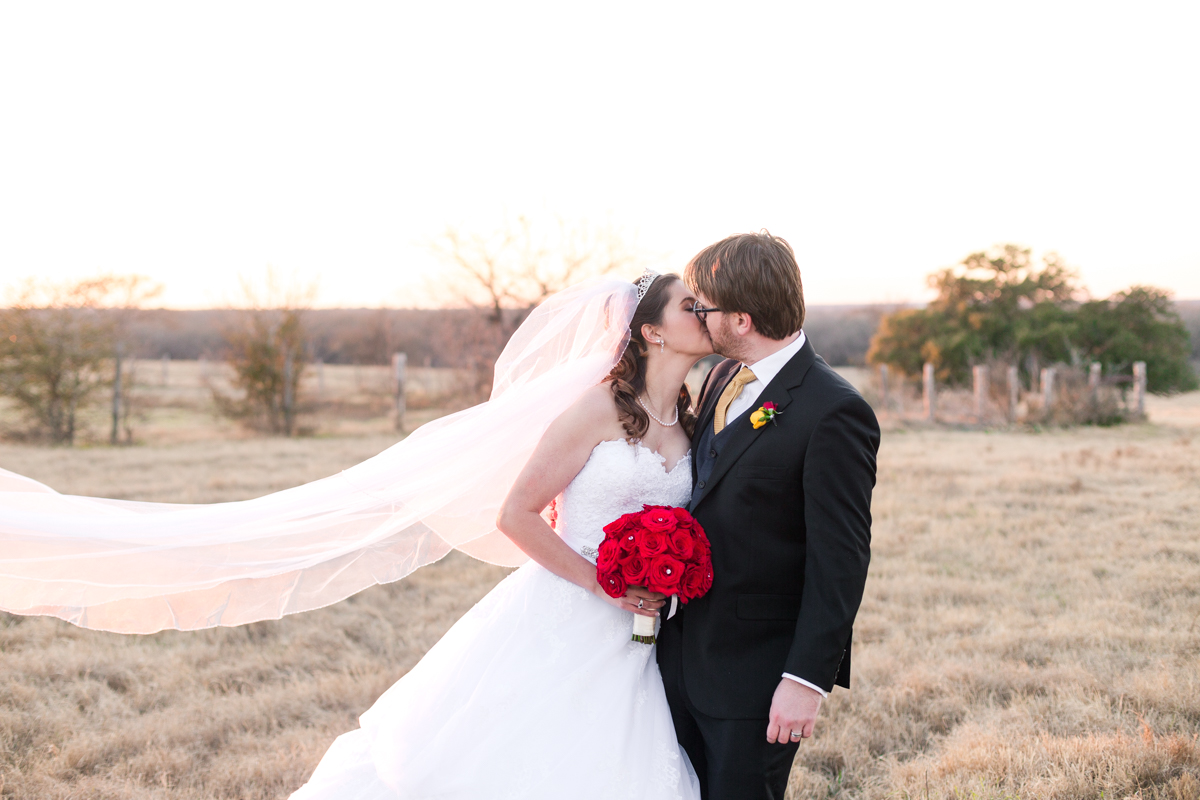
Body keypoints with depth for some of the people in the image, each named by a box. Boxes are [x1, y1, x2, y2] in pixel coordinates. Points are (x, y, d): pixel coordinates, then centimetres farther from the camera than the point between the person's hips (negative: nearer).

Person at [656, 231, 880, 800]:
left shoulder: (833, 412, -18)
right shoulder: (722, 380, 8)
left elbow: (840, 559, -19)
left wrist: (807, 678, -21)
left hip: (755, 671, -8)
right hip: (683, 657, 8)